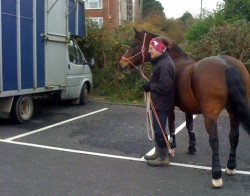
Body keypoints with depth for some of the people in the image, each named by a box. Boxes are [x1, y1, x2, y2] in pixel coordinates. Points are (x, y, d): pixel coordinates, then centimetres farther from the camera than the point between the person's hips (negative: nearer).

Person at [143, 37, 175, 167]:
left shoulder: (165, 64, -22)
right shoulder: (160, 61, 11)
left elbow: (164, 86, -28)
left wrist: (150, 87, -17)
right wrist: (150, 85, 3)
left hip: (161, 103, -11)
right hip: (158, 101, 11)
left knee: (159, 130, -1)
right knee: (157, 129, 20)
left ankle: (164, 158, 11)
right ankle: (158, 153, 33)